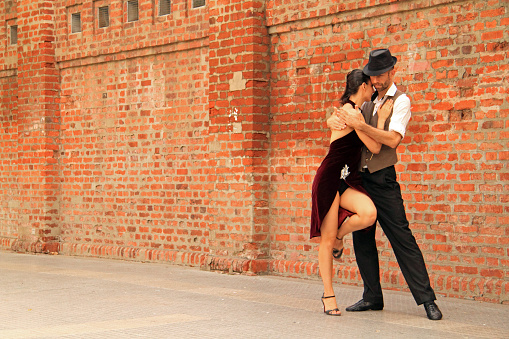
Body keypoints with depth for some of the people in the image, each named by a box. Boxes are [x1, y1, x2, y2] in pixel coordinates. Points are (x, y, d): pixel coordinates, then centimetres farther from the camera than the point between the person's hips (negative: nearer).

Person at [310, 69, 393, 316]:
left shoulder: (350, 109, 15)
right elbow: (374, 147, -14)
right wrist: (382, 118, -6)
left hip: (346, 180, 8)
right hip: (329, 179, -8)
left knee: (369, 214, -21)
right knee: (327, 240, -4)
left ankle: (339, 235, 7)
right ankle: (328, 295, 4)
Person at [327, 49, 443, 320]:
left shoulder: (401, 101, -5)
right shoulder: (368, 102, 15)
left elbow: (393, 139, -19)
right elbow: (332, 120, 18)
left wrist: (360, 125, -25)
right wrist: (336, 120, -6)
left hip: (383, 180, -7)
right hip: (361, 177, 7)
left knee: (402, 237, -9)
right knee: (362, 239, 7)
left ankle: (427, 300, -7)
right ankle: (372, 297, 15)